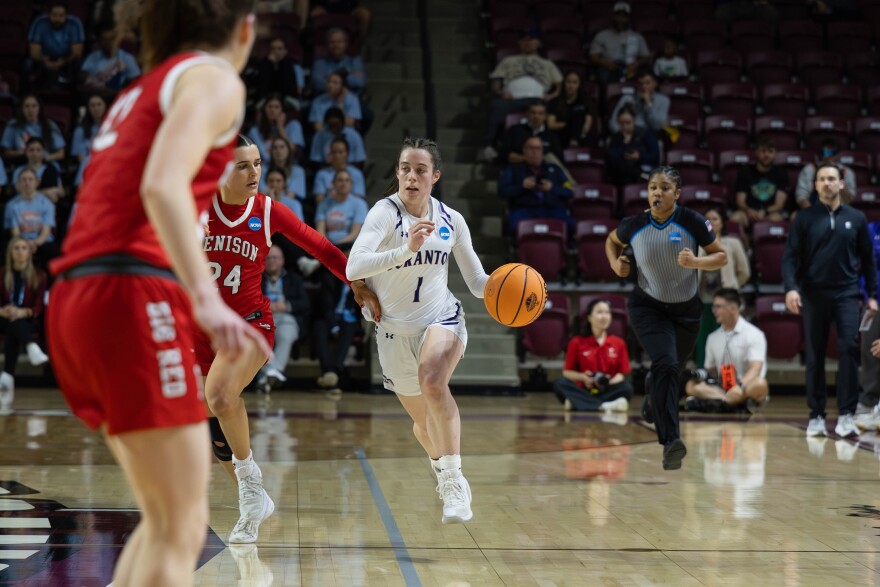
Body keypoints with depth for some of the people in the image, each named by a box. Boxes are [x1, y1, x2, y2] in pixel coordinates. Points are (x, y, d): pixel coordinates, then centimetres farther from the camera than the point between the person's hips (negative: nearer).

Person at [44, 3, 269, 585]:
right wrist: (206, 299, -29)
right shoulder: (214, 78, -1)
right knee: (180, 528, -6)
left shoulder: (139, 93, 25)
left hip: (75, 298, 9)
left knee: (166, 519, 15)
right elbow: (162, 186, -18)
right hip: (133, 297, -9)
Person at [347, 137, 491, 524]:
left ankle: (454, 478, -28)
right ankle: (441, 467, 49)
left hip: (442, 318, 0)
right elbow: (353, 268, -31)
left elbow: (477, 281, 7)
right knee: (423, 420, 15)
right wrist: (407, 249, -43)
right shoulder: (384, 213, -15)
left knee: (432, 382, -33)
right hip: (395, 330, 0)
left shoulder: (451, 220, -2)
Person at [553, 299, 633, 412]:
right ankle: (604, 406, -40)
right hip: (584, 391, 0)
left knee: (627, 387, -30)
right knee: (559, 383, -29)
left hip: (607, 390, 0)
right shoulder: (577, 343, 4)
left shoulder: (618, 343, 6)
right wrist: (582, 377, -15)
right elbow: (567, 372, 6)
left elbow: (621, 374, 4)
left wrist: (611, 382, -18)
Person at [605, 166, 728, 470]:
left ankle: (653, 396, 57)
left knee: (672, 370, 18)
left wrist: (696, 262, -28)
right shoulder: (634, 225, -11)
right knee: (665, 364, -24)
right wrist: (615, 263, -8)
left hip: (687, 309, 2)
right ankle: (671, 441, -27)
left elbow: (722, 256, -9)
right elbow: (612, 240, 12)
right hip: (648, 307, -2)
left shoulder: (692, 222, -16)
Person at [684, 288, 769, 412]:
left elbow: (755, 369, -16)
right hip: (722, 389, 4)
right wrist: (704, 376, -6)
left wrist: (741, 386, -35)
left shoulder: (753, 334, -3)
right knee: (691, 385, -20)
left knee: (759, 383, -36)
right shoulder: (713, 338, 14)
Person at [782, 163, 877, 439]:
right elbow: (790, 256, -2)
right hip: (814, 294, 0)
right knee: (815, 356, 4)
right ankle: (816, 416, 11)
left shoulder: (856, 218, 7)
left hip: (847, 293, 0)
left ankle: (846, 415, -10)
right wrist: (790, 287, -17)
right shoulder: (805, 218, 3)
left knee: (849, 348, -13)